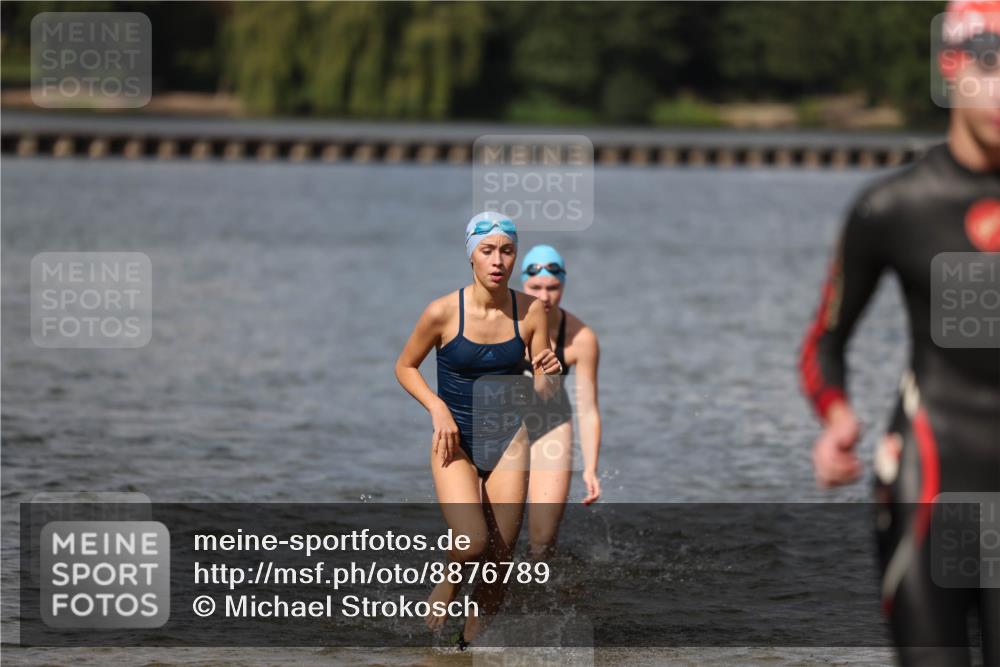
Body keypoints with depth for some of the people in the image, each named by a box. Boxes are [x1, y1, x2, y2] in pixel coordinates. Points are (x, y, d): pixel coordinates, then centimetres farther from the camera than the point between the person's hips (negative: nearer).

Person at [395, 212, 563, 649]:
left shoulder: (531, 311, -5)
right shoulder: (443, 312, -13)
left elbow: (542, 392, 1)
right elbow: (405, 367, 2)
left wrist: (548, 374, -22)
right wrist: (438, 408, -12)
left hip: (508, 442, 3)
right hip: (455, 443, -3)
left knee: (499, 565, 2)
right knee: (472, 543, -24)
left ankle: (468, 645, 22)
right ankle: (448, 583, 10)